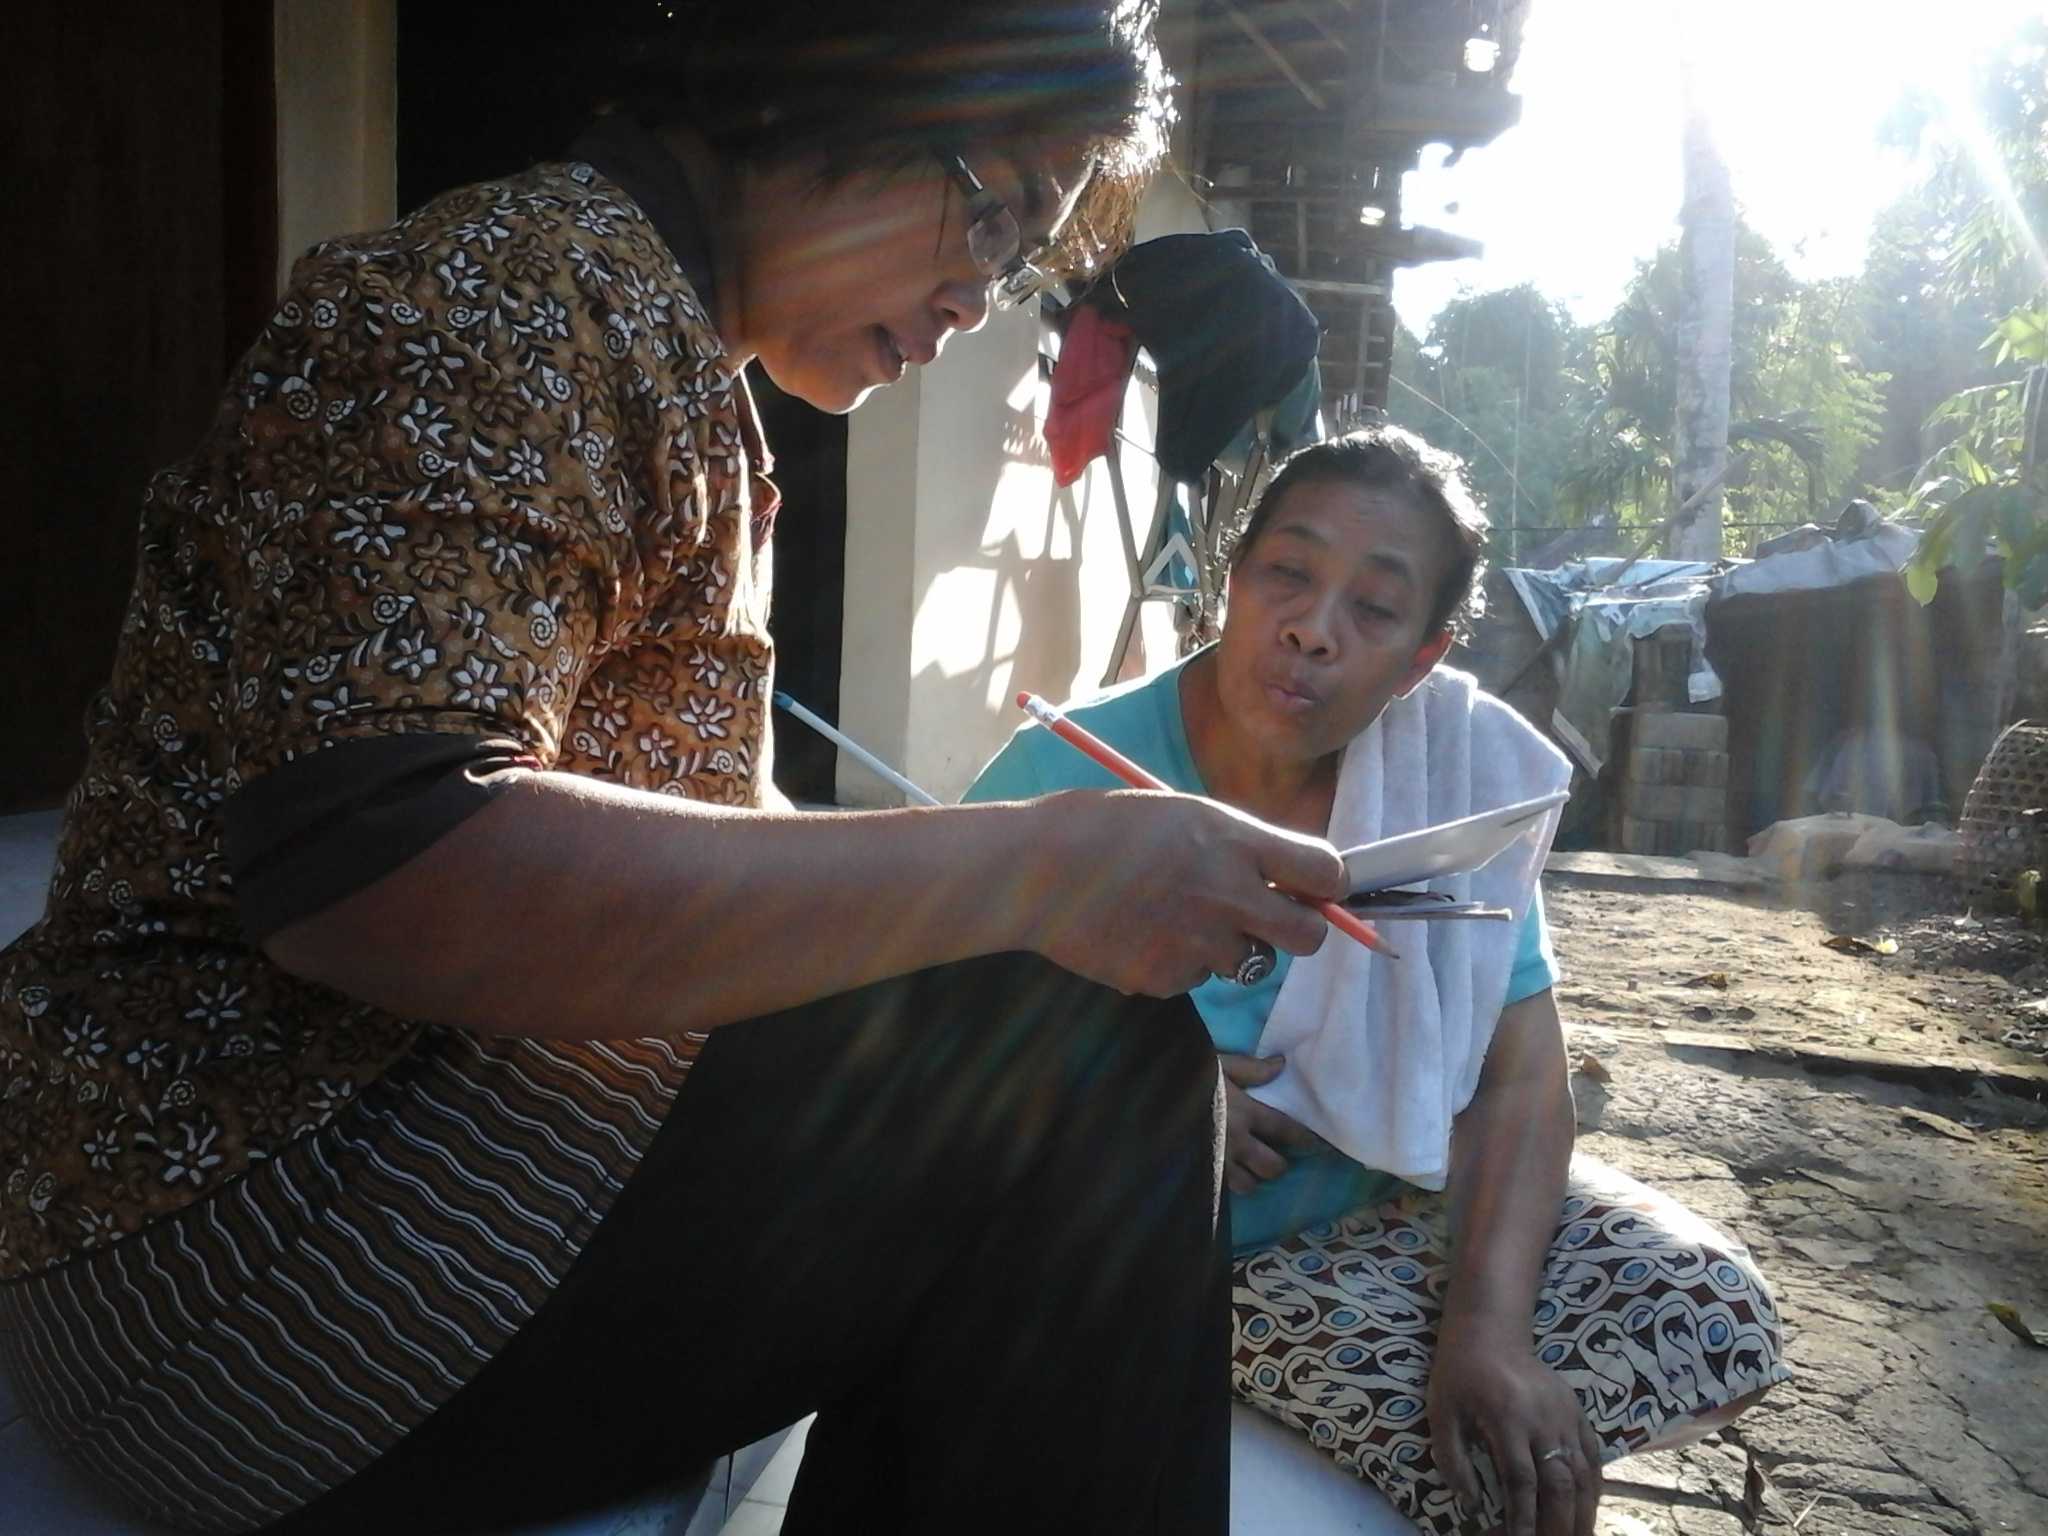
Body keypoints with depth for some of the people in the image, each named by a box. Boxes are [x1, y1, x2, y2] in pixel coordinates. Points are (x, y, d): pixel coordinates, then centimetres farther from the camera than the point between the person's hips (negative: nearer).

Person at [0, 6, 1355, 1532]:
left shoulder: (676, 362, 15)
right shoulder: (518, 286, -14)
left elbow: (656, 859, 11)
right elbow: (362, 868, -29)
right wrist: (1018, 874, -27)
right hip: (256, 1219, -9)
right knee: (1083, 1058, -20)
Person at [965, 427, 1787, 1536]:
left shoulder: (1458, 773, -9)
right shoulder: (1069, 776, -18)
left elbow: (1521, 1081, -11)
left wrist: (1491, 1328, -25)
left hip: (1381, 1199, 4)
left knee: (1713, 1320, -10)